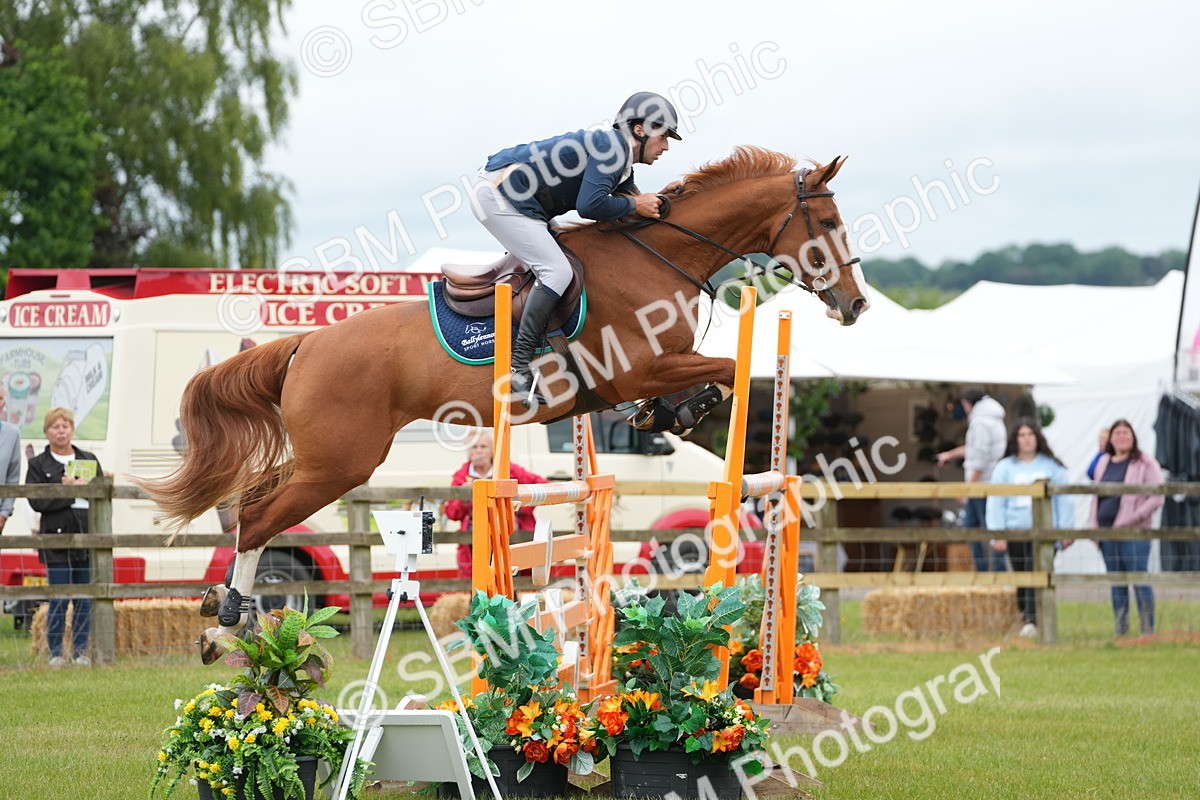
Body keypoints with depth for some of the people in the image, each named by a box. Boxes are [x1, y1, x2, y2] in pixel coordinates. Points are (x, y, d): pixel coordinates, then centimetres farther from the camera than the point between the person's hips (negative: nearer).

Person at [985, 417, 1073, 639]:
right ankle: (1026, 616, 22)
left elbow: (1063, 500, 8)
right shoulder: (1004, 468, 6)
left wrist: (1066, 529, 4)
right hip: (1015, 531, 2)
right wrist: (998, 535, -1)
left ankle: (1032, 620, -20)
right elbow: (996, 503, 5)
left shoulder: (1052, 467, 6)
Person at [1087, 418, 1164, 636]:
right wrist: (1093, 525, 8)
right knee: (1116, 583, 9)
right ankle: (1120, 630, 14)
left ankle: (1148, 630, -3)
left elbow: (1157, 497, -8)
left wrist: (1133, 518, -17)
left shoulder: (1145, 463, -3)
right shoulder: (1103, 463, 15)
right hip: (1107, 531, 6)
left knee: (1139, 580, -8)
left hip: (1134, 532, -6)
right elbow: (1096, 497, 20)